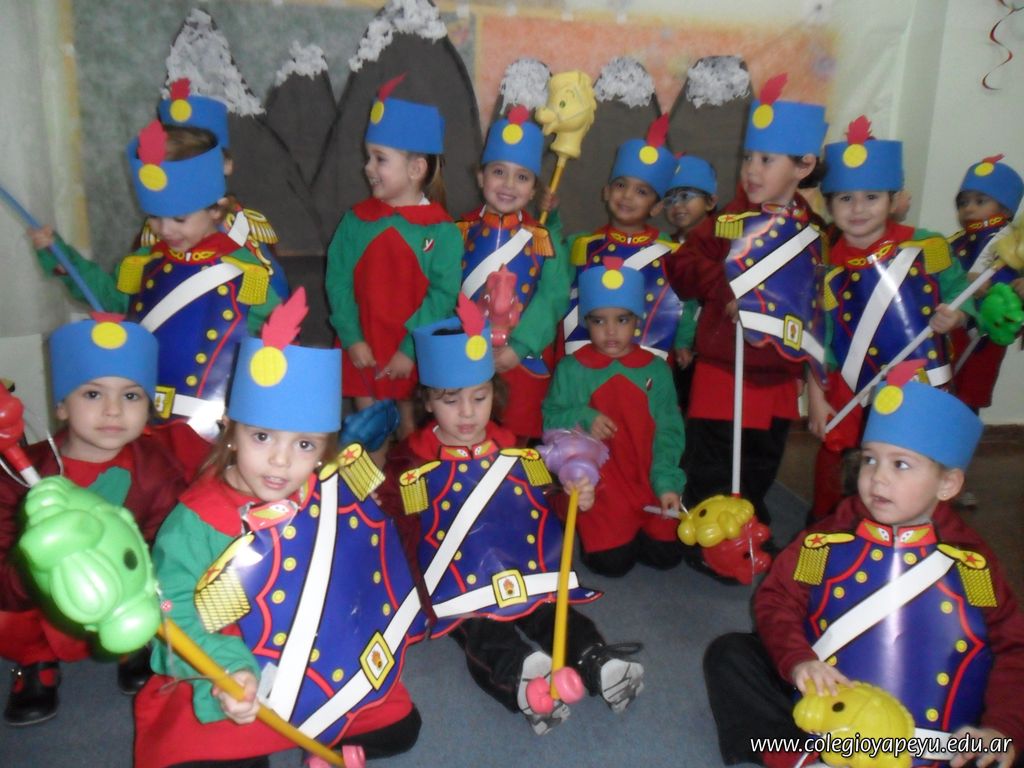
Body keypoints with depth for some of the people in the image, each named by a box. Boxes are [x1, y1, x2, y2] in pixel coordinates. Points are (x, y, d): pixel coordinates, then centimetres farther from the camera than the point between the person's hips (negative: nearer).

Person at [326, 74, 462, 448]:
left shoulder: (441, 230, -9)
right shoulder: (356, 220, 0)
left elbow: (442, 295, -11)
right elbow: (338, 281, -1)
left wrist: (411, 349, -15)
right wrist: (351, 338, -9)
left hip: (416, 356, -2)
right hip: (362, 351, 3)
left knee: (411, 430, 11)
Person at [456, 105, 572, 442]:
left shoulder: (544, 240, -1)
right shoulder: (461, 233, 3)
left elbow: (553, 298, -9)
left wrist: (518, 348, -17)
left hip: (524, 362, -1)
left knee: (515, 444, 10)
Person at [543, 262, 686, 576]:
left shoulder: (656, 369, 4)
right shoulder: (571, 369, -2)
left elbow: (668, 431, 4)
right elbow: (550, 420, -1)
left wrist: (666, 483, -7)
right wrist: (582, 419, -21)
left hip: (647, 483, 3)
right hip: (598, 488, -2)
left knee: (667, 553, -7)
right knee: (611, 560, -14)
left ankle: (634, 531, 23)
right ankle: (589, 529, 18)